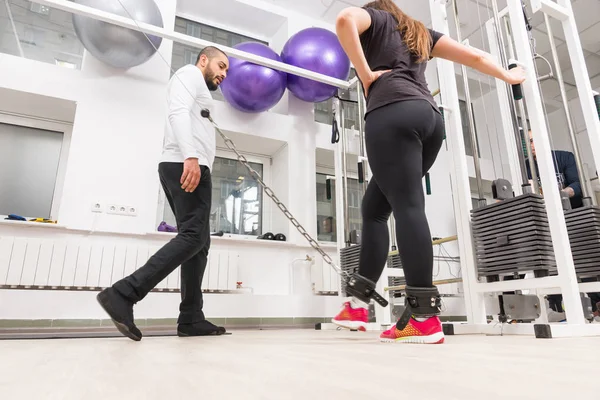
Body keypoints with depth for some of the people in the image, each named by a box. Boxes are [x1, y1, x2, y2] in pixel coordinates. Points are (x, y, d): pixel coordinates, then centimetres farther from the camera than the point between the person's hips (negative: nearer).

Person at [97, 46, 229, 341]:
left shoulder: (199, 92, 36)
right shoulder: (190, 74, 8)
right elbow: (178, 112, -12)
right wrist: (191, 156, -27)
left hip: (186, 168, 10)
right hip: (187, 166, -10)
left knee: (198, 242, 2)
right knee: (193, 236, -20)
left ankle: (191, 319, 0)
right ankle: (123, 295, -24)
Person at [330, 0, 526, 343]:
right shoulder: (420, 32, 36)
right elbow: (474, 56, 35)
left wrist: (366, 73, 1)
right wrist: (507, 76, 49)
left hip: (393, 113, -6)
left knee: (407, 207, -17)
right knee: (375, 208, 6)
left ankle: (426, 318, -21)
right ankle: (358, 304, 4)